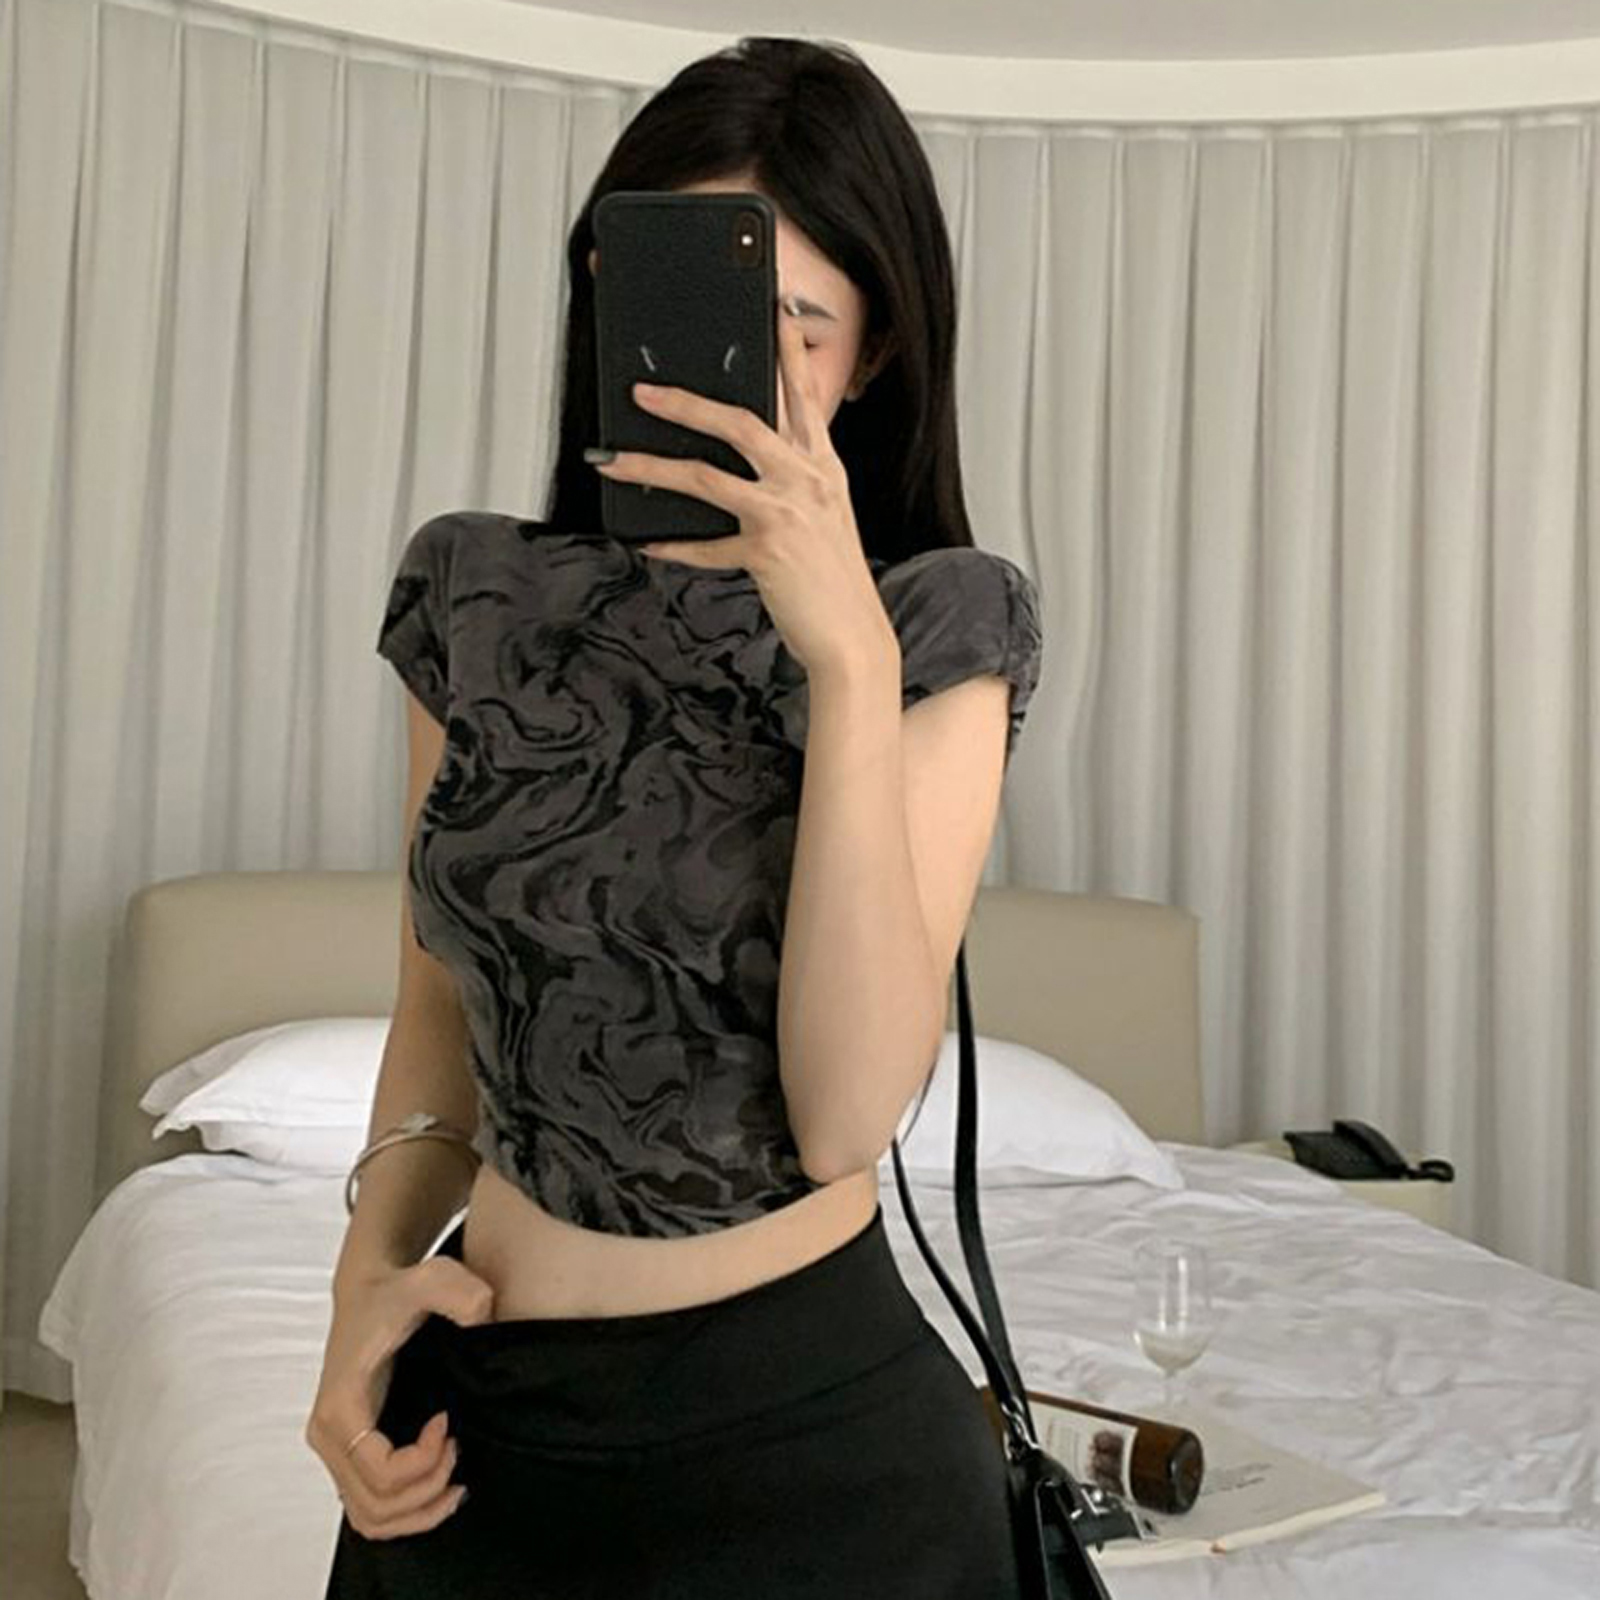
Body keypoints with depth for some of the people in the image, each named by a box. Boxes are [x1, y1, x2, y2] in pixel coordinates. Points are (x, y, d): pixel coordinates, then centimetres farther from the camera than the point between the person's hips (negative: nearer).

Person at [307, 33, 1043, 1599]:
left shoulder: (942, 628, -11)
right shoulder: (476, 599, -2)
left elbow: (848, 1116, -21)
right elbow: (442, 996, 9)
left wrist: (849, 657, -28)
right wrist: (376, 1256, -7)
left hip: (801, 1424, -2)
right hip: (473, 1404, 3)